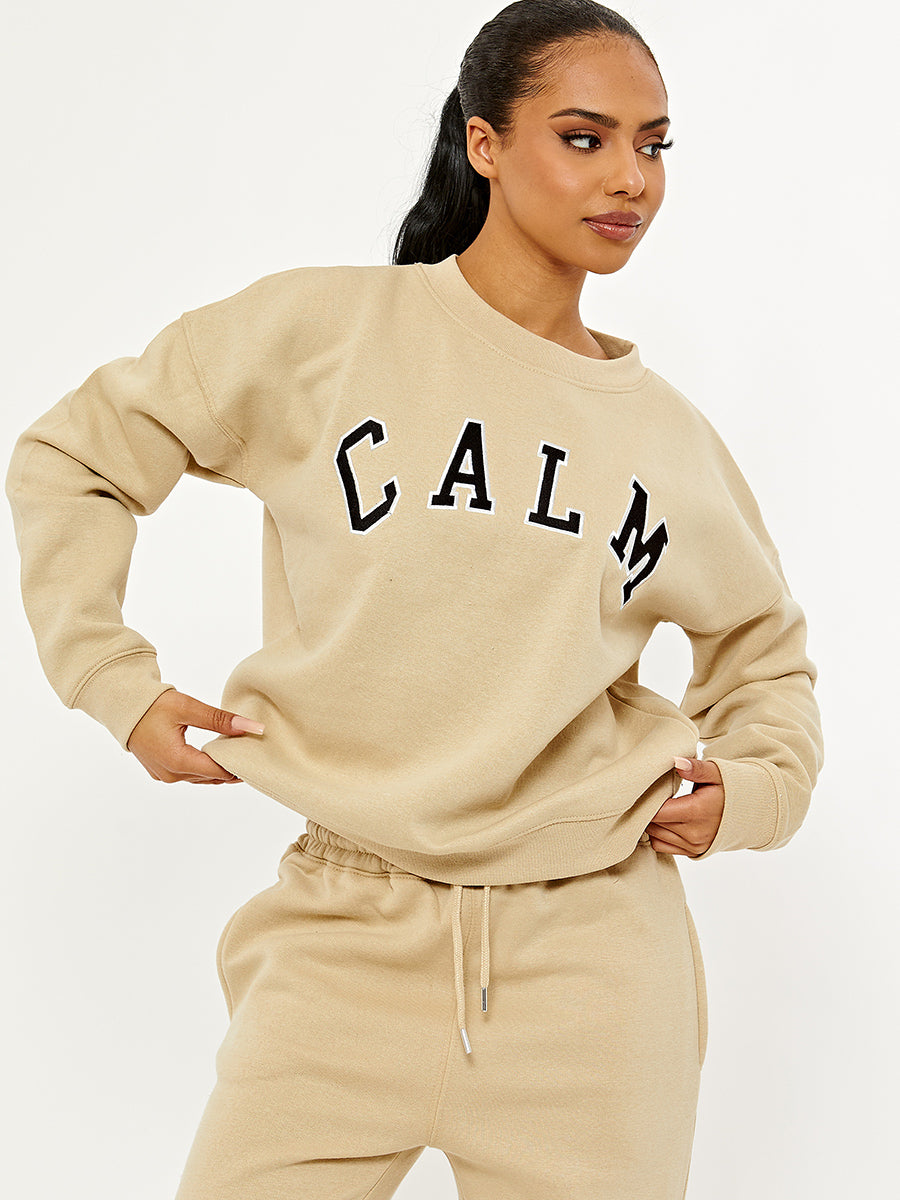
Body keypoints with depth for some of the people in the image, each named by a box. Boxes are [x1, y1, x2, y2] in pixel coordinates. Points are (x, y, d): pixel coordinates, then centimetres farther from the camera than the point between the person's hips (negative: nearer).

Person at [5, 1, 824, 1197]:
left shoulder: (667, 434, 8)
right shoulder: (323, 327, -2)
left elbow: (767, 646, 24)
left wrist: (755, 785, 6)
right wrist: (119, 685, -2)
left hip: (593, 944, 3)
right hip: (348, 934, -2)